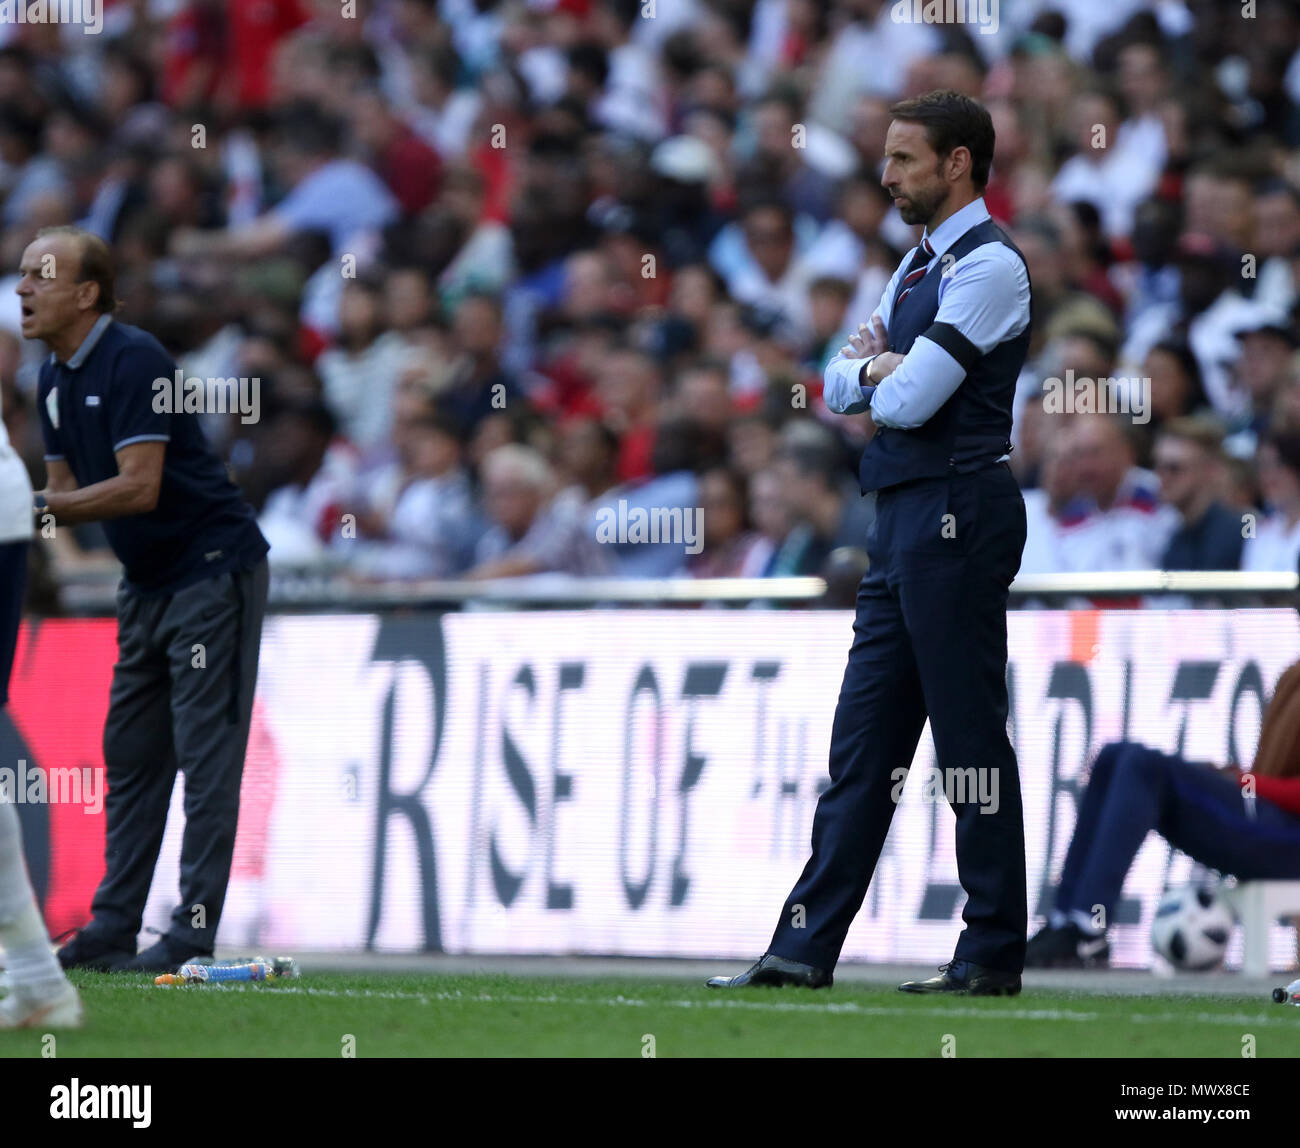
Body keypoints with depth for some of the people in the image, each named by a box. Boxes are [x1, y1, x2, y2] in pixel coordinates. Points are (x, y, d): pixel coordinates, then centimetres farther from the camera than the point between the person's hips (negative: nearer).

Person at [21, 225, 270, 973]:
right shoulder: (55, 378, 9)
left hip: (213, 568, -10)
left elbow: (140, 487, -26)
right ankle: (113, 930, 9)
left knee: (206, 757, -8)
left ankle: (194, 933, -9)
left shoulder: (134, 361, -19)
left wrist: (40, 507, -25)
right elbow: (67, 491, 12)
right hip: (148, 583, 10)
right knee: (130, 756, 8)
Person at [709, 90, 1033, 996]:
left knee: (971, 738, -5)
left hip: (956, 514, -10)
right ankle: (807, 947, 8)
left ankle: (994, 956, -1)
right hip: (902, 516, 10)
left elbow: (908, 401, -18)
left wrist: (877, 369, 4)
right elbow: (841, 390, 21)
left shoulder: (991, 265, -11)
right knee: (863, 741, 8)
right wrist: (877, 365, -1)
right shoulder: (921, 264, 19)